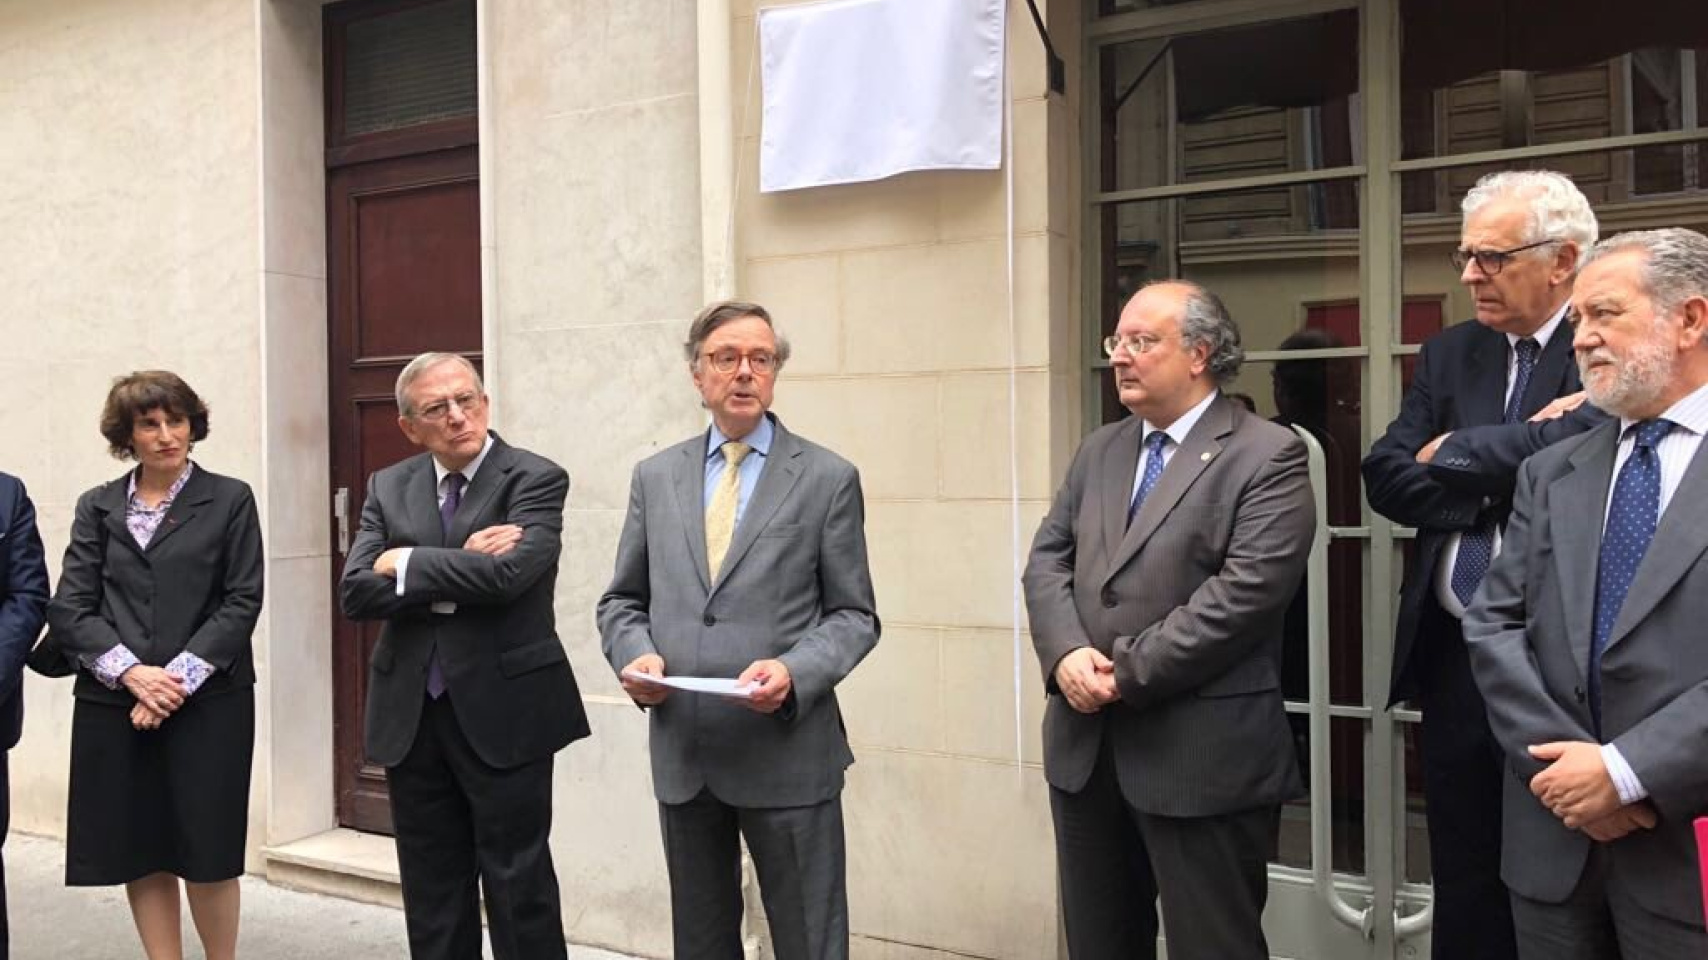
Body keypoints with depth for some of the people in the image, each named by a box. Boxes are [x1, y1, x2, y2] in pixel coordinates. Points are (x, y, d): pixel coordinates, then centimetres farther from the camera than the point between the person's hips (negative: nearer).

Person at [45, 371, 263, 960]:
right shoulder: (97, 507, 11)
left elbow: (242, 601, -2)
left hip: (208, 702, -2)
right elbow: (69, 608, 3)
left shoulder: (229, 500, 4)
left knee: (207, 852, 0)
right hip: (113, 705, 3)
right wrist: (132, 672, -12)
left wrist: (180, 676, -12)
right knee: (138, 852, 6)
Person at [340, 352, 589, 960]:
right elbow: (357, 593, -5)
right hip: (410, 716, 5)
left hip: (503, 714, -4)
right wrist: (457, 576, -15)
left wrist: (405, 562, -11)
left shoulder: (535, 480, -7)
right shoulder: (389, 487, 7)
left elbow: (507, 574, -23)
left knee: (519, 887, 3)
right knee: (431, 896, 14)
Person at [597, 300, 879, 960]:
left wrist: (795, 671, -18)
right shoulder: (656, 478, 10)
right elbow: (622, 600, 14)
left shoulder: (828, 478, 0)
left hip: (787, 751, -3)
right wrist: (635, 654, -7)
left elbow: (854, 615, 0)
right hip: (682, 754, 3)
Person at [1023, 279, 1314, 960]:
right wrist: (1067, 653, -10)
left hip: (1204, 754, -6)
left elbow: (1245, 591, -18)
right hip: (1086, 747, 7)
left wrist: (1128, 673, -17)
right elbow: (1047, 560, 9)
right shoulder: (1099, 452, 15)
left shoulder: (1268, 456, -8)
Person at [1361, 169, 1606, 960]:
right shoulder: (1448, 354, 10)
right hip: (1455, 661, 5)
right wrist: (1505, 477, -14)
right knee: (1465, 894, 15)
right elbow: (1386, 479, 1)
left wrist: (1454, 455, -11)